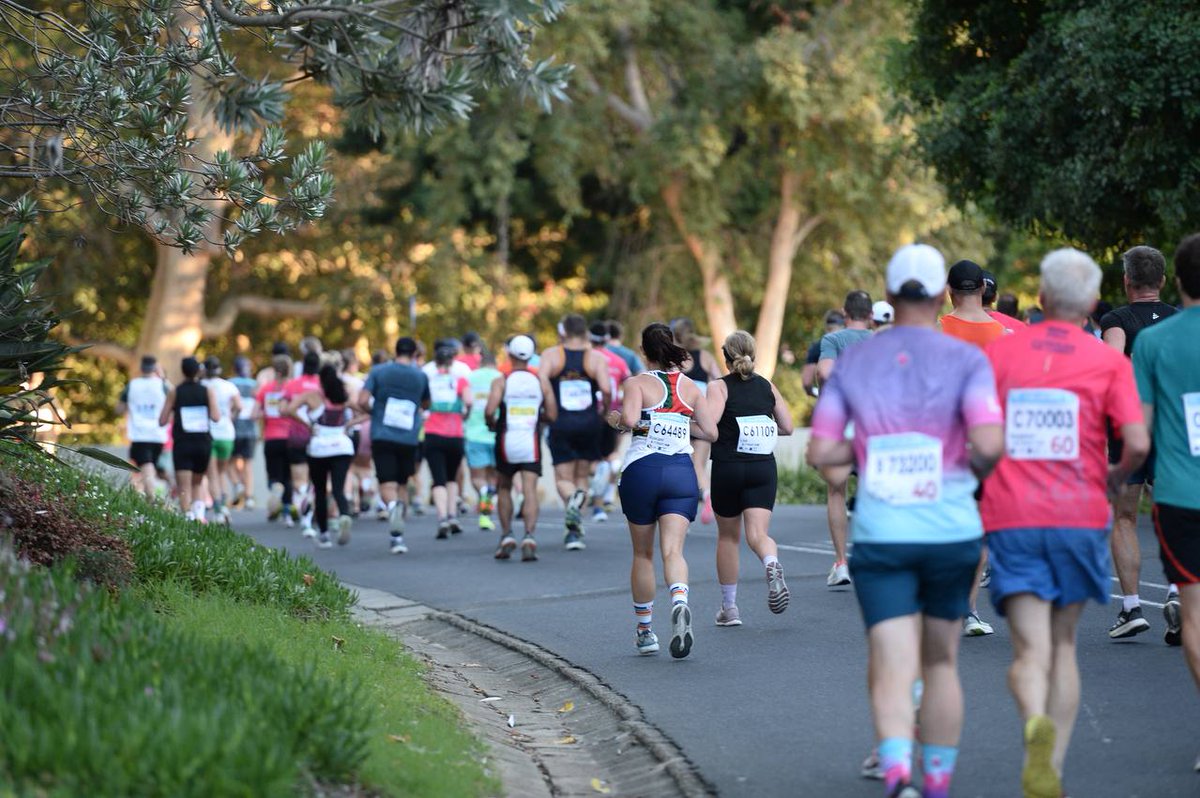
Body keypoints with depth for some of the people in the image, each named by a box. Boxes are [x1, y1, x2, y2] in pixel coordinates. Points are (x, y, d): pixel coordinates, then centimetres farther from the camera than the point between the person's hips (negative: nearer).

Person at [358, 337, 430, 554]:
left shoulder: (379, 371, 0)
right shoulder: (421, 376, 5)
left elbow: (362, 401, -8)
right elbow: (426, 404, 19)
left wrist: (375, 412, 10)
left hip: (382, 436, -2)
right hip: (409, 439, 2)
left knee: (387, 482, -3)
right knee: (402, 483, 15)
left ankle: (392, 505, -37)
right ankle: (398, 536, 13)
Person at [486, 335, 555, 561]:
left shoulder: (501, 381, -3)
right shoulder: (541, 381, 3)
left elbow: (490, 410, -15)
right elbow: (551, 415, 3)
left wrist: (492, 423, 7)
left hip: (506, 442, 0)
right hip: (531, 442, 0)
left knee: (504, 487, 19)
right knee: (530, 490, -5)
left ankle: (506, 536, 14)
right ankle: (530, 536, -23)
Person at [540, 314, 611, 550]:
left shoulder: (551, 355, 0)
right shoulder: (596, 357, -1)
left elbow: (541, 378, -17)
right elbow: (606, 389, -13)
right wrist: (606, 406, 6)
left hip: (561, 425, -1)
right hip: (590, 424, 1)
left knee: (563, 478, 7)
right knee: (582, 476, 15)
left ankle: (573, 502, -27)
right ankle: (575, 529, 1)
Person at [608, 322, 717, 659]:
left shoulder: (638, 383, -1)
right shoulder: (690, 386, 10)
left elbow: (629, 419, -19)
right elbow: (710, 432, 8)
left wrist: (615, 419, 3)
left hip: (641, 469, -2)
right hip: (682, 471, 2)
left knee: (643, 554, 12)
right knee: (673, 549, -7)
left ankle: (645, 631, 19)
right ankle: (679, 602, -38)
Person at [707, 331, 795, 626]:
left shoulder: (719, 387, -5)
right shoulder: (767, 386, 8)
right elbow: (787, 427, 8)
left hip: (727, 468, -2)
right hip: (764, 468, 2)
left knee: (728, 536, 14)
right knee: (757, 533, -3)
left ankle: (729, 607, 20)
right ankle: (772, 565, -39)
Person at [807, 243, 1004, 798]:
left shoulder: (852, 362, 4)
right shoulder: (965, 360, -4)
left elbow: (820, 452, 0)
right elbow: (989, 442, -17)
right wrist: (979, 469, 4)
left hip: (880, 536, 0)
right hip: (951, 531, 0)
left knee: (892, 674, -5)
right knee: (941, 663, 19)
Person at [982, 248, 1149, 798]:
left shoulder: (1000, 350, 6)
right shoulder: (1108, 362, 2)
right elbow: (1137, 444, -8)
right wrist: (1115, 478, 12)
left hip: (1011, 518, 0)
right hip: (1079, 516, 0)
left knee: (1030, 650, -5)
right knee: (1063, 644, 16)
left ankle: (1037, 725, -36)